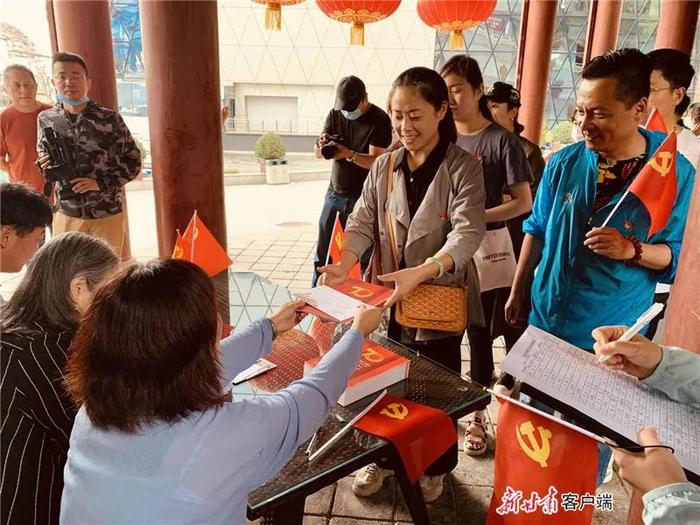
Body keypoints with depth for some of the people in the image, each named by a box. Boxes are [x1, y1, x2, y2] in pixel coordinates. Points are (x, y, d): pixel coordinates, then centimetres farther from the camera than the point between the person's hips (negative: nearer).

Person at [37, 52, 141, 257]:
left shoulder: (109, 119, -8)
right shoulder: (46, 119, 1)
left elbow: (133, 161, -3)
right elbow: (44, 158, 15)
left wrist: (101, 183, -14)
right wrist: (46, 166, -9)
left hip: (107, 216, -2)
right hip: (66, 217, 2)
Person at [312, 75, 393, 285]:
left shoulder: (380, 120, -9)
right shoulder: (335, 114, 6)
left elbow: (376, 161, -16)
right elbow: (317, 153, 3)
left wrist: (349, 154, -31)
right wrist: (321, 146, -20)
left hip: (364, 198, -4)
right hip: (335, 194, 5)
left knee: (365, 256, -1)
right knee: (322, 254, 8)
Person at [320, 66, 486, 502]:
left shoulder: (463, 167, -11)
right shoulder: (383, 167, 4)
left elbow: (468, 233, -22)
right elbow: (363, 222, -1)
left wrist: (421, 272, -38)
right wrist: (344, 264, -21)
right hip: (388, 298, 4)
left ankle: (436, 466, 38)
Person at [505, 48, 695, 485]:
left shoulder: (675, 172, -13)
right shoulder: (564, 163, -6)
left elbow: (675, 256, -6)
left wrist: (632, 250, -26)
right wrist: (518, 292, 9)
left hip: (613, 334, -2)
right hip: (547, 320, 3)